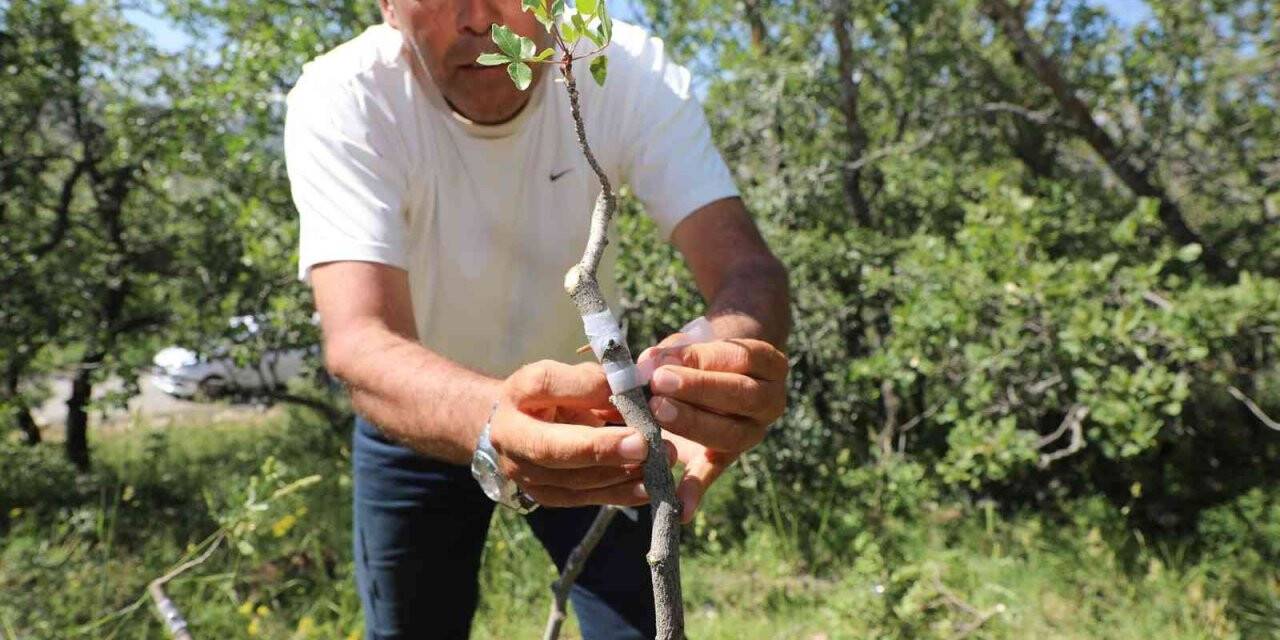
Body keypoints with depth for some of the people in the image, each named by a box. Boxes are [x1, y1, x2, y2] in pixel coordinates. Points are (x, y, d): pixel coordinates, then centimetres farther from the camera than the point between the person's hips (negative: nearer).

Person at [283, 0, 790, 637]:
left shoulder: (630, 70, -22)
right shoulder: (340, 100, -26)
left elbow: (743, 264, -31)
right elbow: (358, 342, -39)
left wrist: (734, 354, -55)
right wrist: (495, 418, -60)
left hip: (592, 402, 1)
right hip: (419, 413, 0)